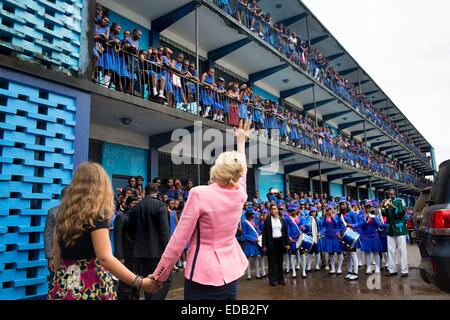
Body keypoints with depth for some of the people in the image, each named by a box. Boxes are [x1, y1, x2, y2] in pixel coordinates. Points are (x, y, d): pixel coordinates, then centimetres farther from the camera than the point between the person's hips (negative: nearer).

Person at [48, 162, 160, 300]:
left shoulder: (64, 213, 5)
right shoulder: (96, 214, -16)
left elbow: (56, 253, 12)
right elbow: (105, 258, -26)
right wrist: (139, 282, -29)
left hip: (64, 284, 7)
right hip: (90, 285, -7)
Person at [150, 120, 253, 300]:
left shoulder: (200, 194, -16)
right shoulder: (240, 194, -1)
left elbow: (179, 239, -14)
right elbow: (241, 171, 21)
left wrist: (159, 275, -4)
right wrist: (241, 140, 36)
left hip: (204, 274, -5)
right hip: (231, 271, 5)